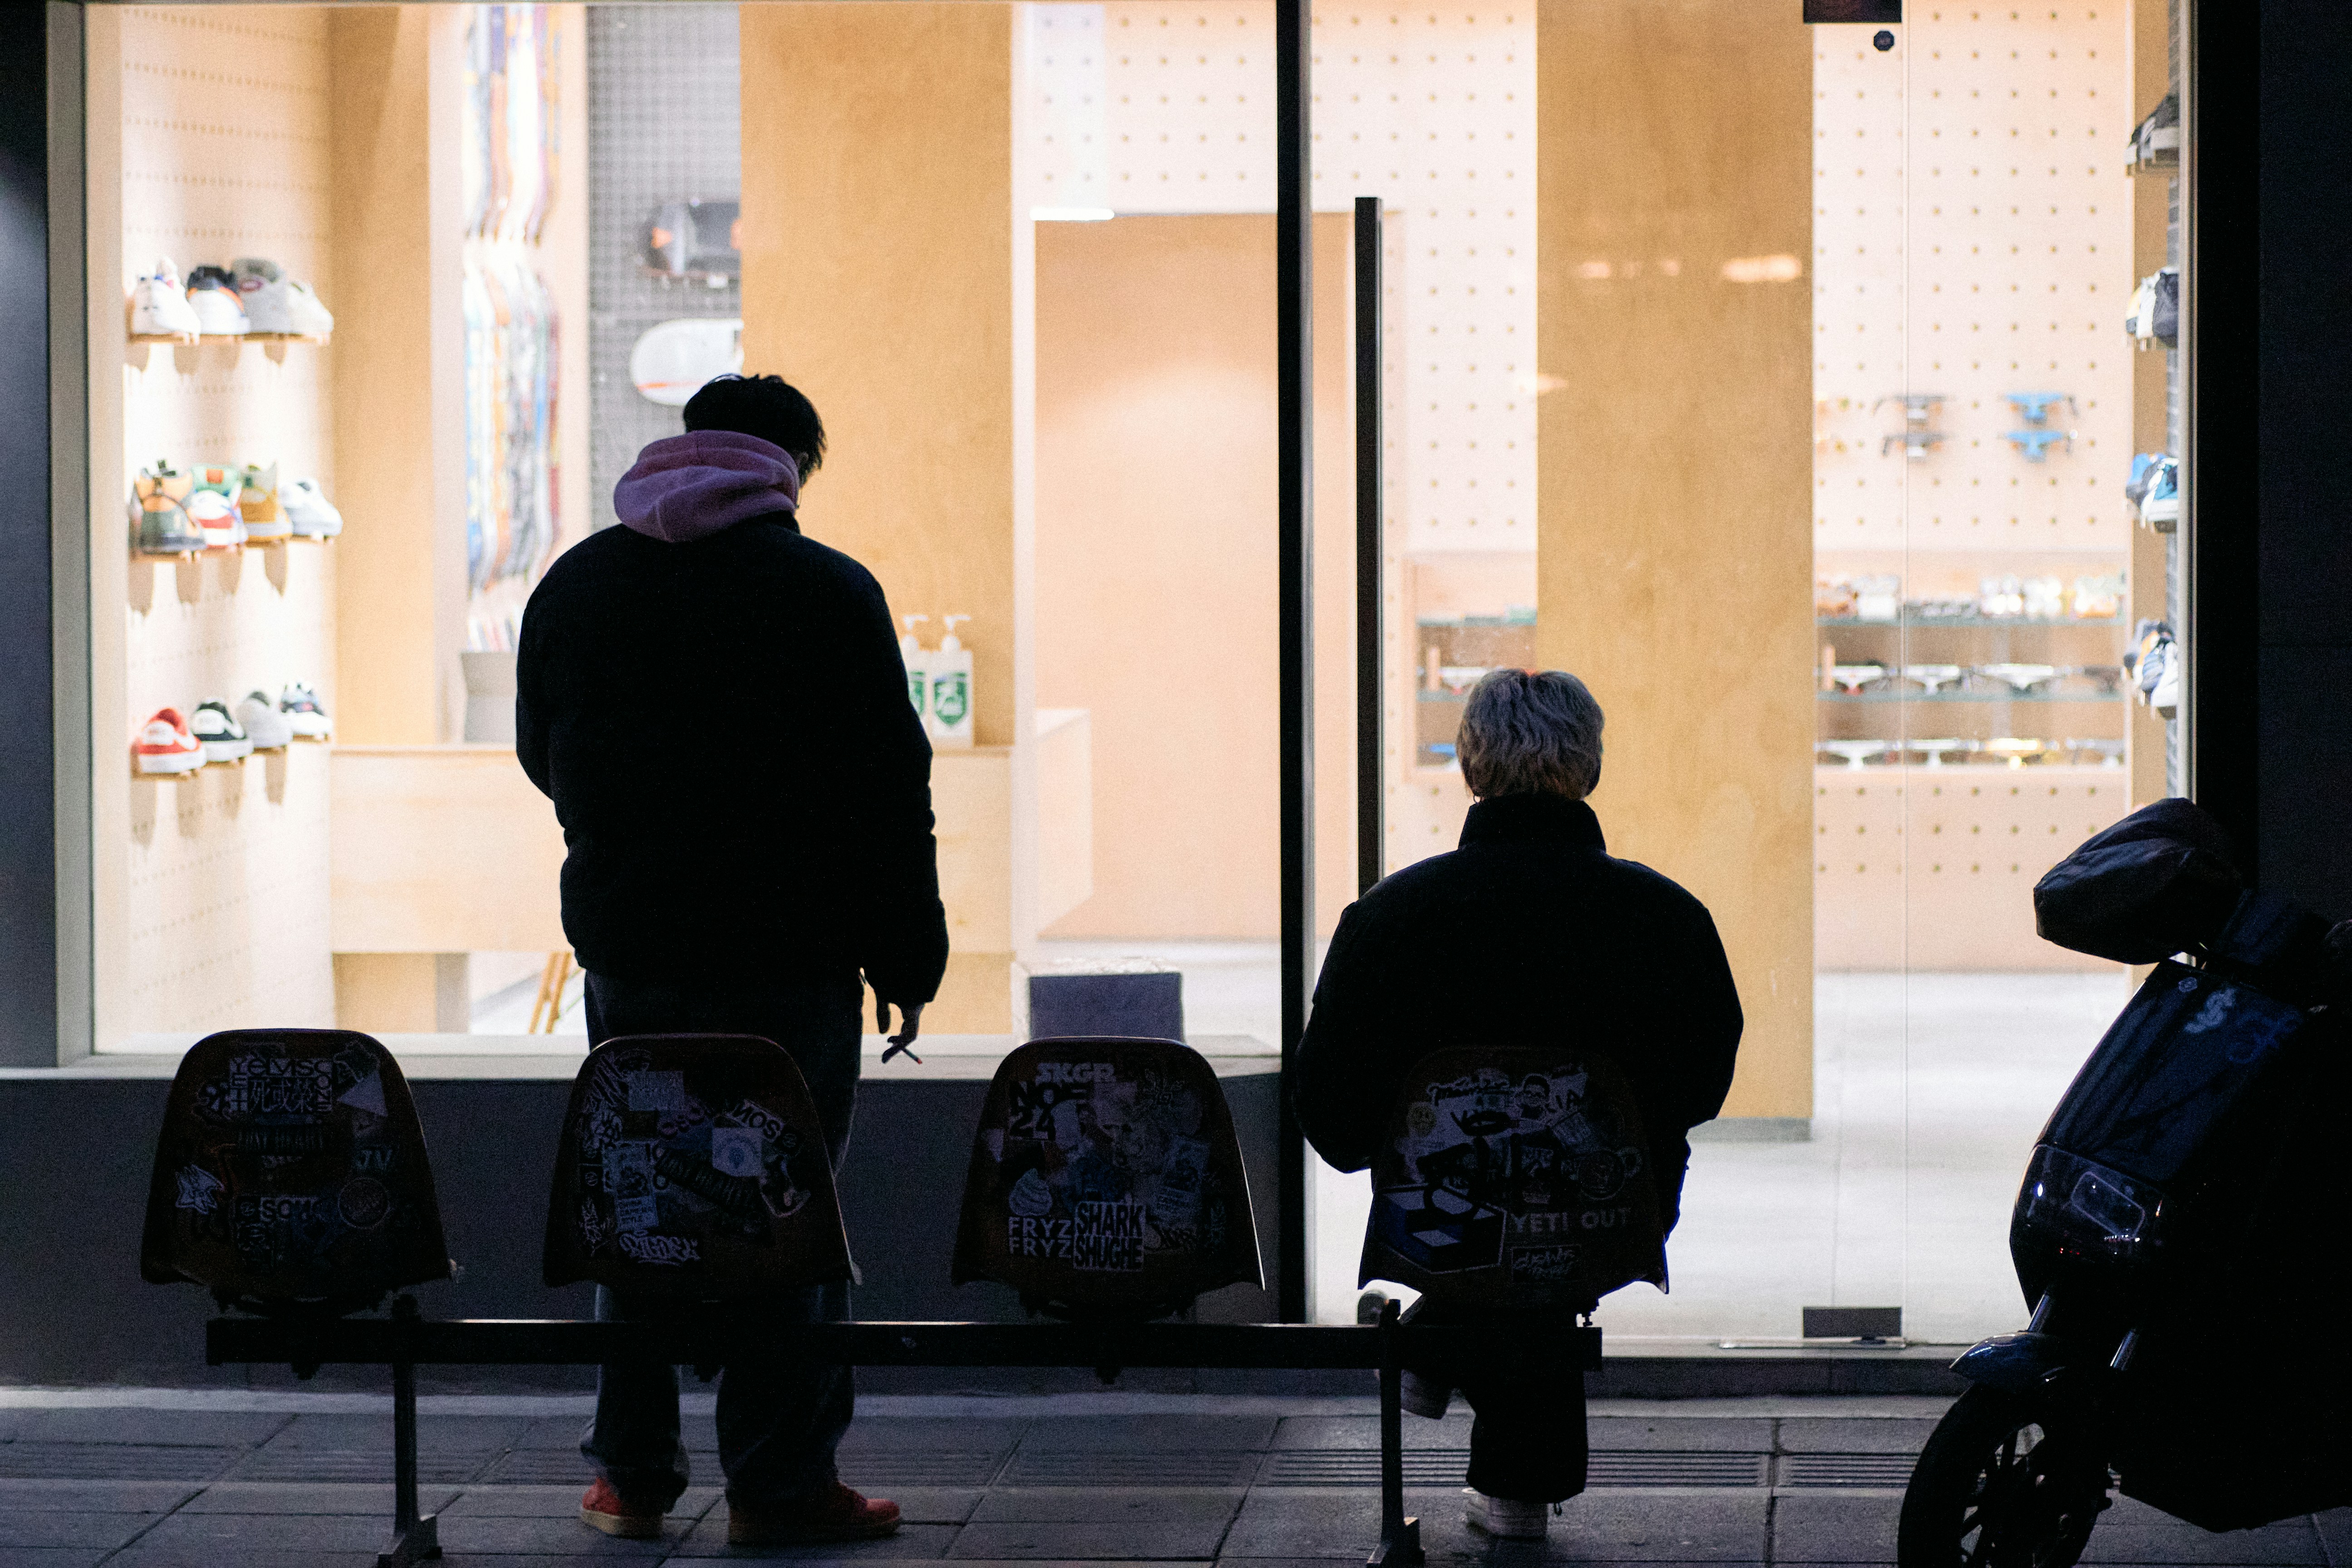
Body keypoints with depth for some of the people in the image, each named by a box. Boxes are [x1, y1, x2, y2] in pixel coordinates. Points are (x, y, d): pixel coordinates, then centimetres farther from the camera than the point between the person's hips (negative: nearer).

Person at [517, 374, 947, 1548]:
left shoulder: (573, 584, 7)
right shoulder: (827, 592, -6)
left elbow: (542, 757, 18)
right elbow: (890, 792, -6)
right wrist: (908, 962, 0)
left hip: (627, 951, 4)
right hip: (790, 956, -4)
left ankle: (632, 1472, 14)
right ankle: (778, 1482, 1)